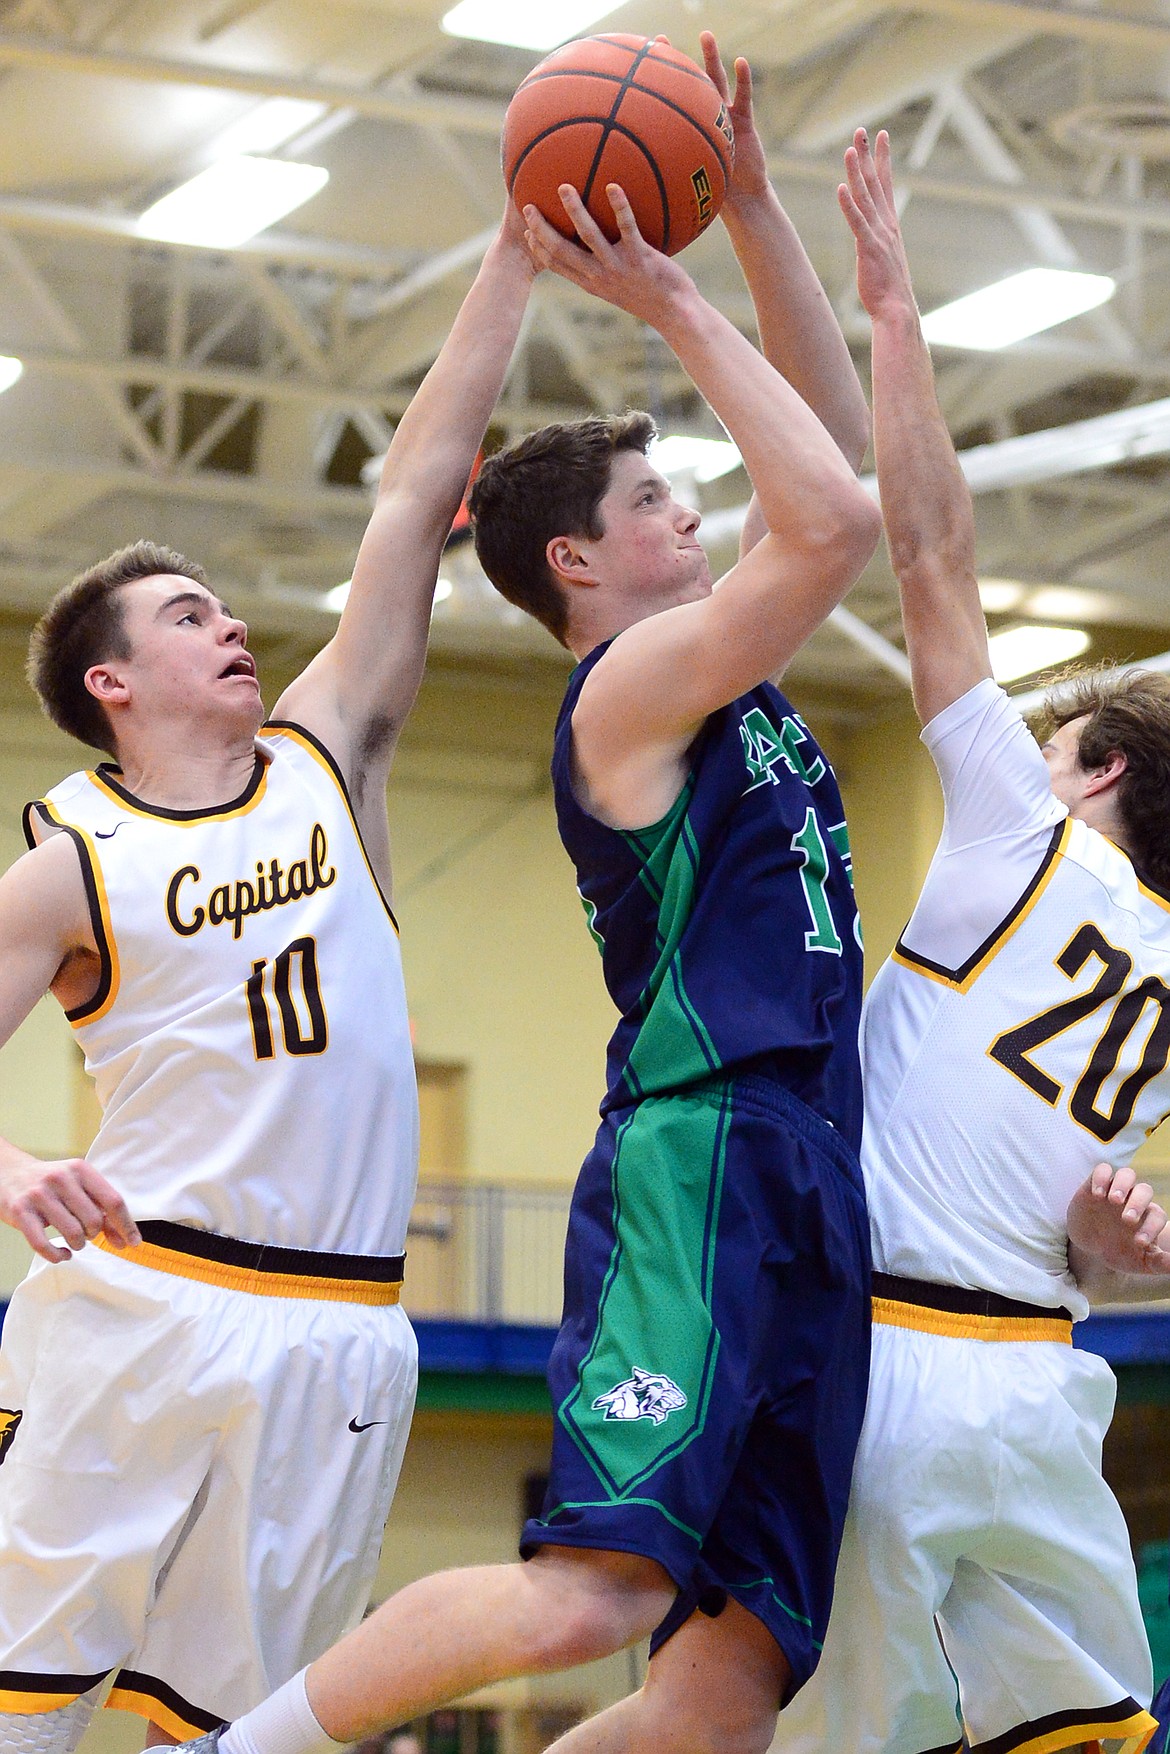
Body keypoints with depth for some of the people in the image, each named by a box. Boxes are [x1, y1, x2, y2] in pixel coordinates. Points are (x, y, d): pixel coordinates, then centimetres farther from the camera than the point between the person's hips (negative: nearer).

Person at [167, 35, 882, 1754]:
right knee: (596, 1593, -26)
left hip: (806, 1188, 9)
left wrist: (754, 206, 21)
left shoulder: (728, 679, 23)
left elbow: (839, 452, 27)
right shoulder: (630, 685, -3)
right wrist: (680, 307, -4)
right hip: (696, 1157, -9)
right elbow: (836, 521, -15)